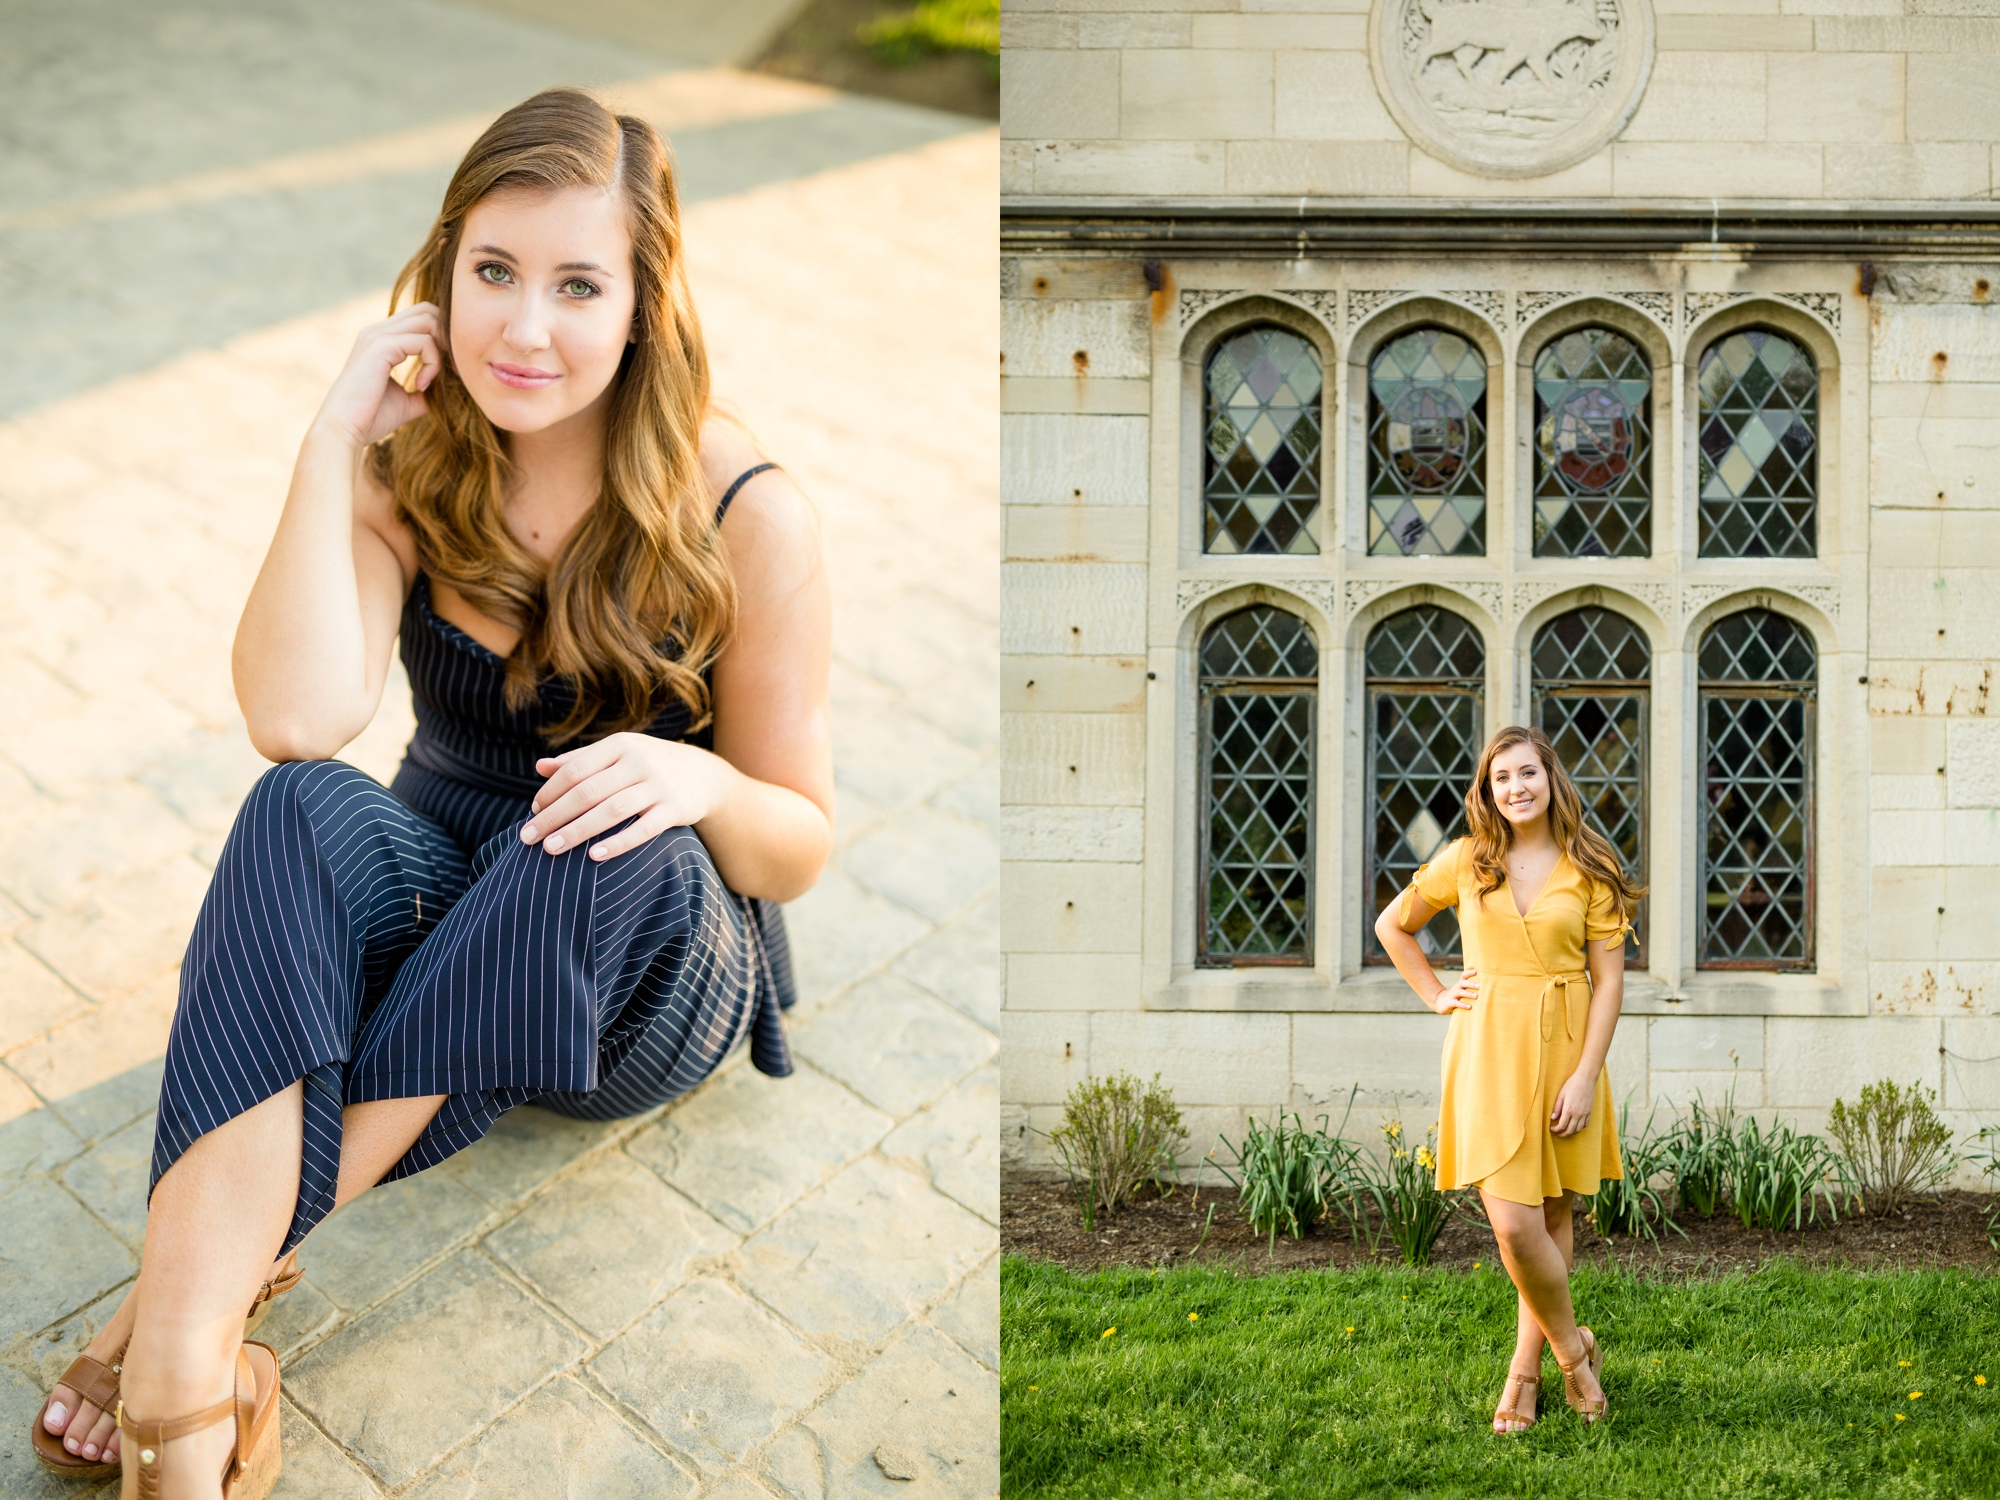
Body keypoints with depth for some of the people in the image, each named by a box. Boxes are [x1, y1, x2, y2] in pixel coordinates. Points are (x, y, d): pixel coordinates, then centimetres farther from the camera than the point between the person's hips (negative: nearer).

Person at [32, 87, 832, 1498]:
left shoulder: (747, 518, -13)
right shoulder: (412, 470, -4)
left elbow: (800, 845, -7)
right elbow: (296, 718, -22)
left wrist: (696, 781, -29)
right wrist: (331, 439, -20)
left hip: (651, 967, -2)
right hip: (434, 906, 2)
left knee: (627, 845, -37)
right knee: (307, 809, -31)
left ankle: (210, 1268, -32)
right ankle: (185, 1351, -43)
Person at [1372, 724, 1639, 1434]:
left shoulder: (1589, 868, 1)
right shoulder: (1465, 862, 4)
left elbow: (1608, 981, -1)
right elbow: (1392, 926, 18)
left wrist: (1585, 1076, -10)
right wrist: (1436, 996, 8)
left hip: (1564, 1048, 0)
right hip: (1488, 1052, 0)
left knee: (1552, 1219, 7)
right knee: (1514, 1226, -9)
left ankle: (1525, 1369, 23)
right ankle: (1574, 1348, 14)